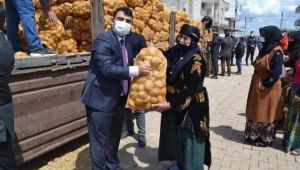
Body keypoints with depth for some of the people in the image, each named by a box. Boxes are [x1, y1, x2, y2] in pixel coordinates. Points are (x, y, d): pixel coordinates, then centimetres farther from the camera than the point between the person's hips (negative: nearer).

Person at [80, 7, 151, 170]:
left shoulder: (127, 44, 11)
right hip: (101, 99, -8)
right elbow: (107, 68, -26)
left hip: (119, 99, 9)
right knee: (100, 140, 2)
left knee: (114, 137, 22)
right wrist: (136, 70, -24)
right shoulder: (103, 40, -15)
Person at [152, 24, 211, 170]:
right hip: (172, 101, 7)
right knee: (175, 135, 21)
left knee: (189, 139, 8)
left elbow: (190, 90, -23)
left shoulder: (196, 61, -20)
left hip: (190, 106, -7)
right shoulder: (174, 51, -1)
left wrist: (169, 105, -27)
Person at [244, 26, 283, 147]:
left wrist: (265, 84, -19)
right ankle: (255, 135, 29)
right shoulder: (266, 48, 10)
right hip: (257, 86, 9)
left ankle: (266, 139, 21)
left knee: (265, 114, 5)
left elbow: (276, 72, -24)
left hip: (268, 88, -8)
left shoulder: (277, 52, -17)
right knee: (256, 112, 16)